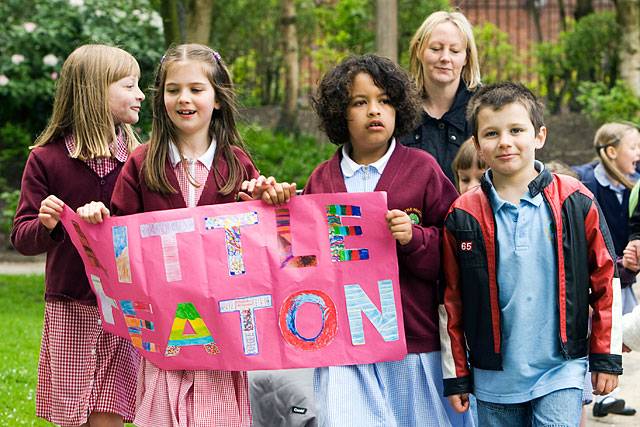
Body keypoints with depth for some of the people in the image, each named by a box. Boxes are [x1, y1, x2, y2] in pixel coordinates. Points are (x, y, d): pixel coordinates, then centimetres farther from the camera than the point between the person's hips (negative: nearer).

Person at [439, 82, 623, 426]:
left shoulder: (575, 202, -3)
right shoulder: (464, 216, -1)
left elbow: (605, 280, 3)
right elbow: (450, 301, 5)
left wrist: (606, 356, 2)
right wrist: (455, 376, 5)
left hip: (561, 373, -1)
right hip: (494, 380, 2)